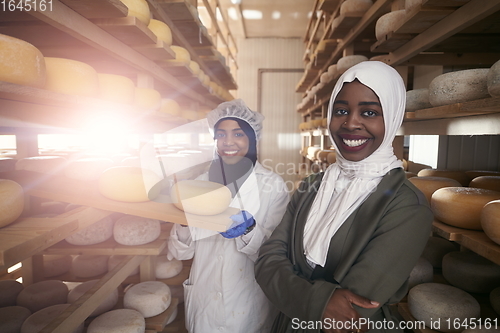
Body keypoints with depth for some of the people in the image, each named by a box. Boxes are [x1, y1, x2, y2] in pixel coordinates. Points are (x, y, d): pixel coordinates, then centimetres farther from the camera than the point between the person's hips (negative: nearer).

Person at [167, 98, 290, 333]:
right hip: (204, 303, 3)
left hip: (249, 305, -2)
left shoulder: (273, 185, -12)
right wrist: (185, 223, -22)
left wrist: (250, 231, -30)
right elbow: (181, 251, -3)